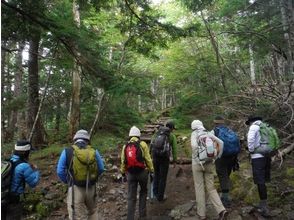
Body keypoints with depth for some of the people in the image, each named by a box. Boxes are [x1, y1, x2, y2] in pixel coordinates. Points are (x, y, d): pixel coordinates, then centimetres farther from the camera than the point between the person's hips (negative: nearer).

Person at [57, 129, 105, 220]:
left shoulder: (67, 151, -6)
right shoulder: (94, 152, -2)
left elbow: (60, 171, -6)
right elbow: (101, 169, 4)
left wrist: (68, 182, 11)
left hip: (75, 189, -2)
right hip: (91, 188, 3)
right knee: (93, 211, 27)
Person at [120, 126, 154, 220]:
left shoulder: (125, 146, 4)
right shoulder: (142, 144, -6)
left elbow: (123, 161, 6)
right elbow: (148, 159, -7)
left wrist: (123, 173, 17)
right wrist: (151, 170, 0)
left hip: (130, 173, 2)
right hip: (142, 172, -2)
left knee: (131, 197, 11)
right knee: (143, 192, 22)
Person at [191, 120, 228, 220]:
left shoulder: (194, 134, -3)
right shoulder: (208, 134, 9)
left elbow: (194, 145, -22)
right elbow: (221, 142, 1)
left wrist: (198, 160, -16)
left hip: (197, 163, -4)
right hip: (209, 163, 4)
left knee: (199, 188, 7)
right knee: (211, 188, 11)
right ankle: (221, 210, -4)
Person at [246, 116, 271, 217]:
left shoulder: (254, 127, -7)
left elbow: (250, 139, -22)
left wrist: (251, 150, -8)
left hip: (258, 156, -7)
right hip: (267, 156, 7)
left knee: (260, 181, -4)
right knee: (262, 180, 15)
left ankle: (264, 207, -1)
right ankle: (262, 203, 23)